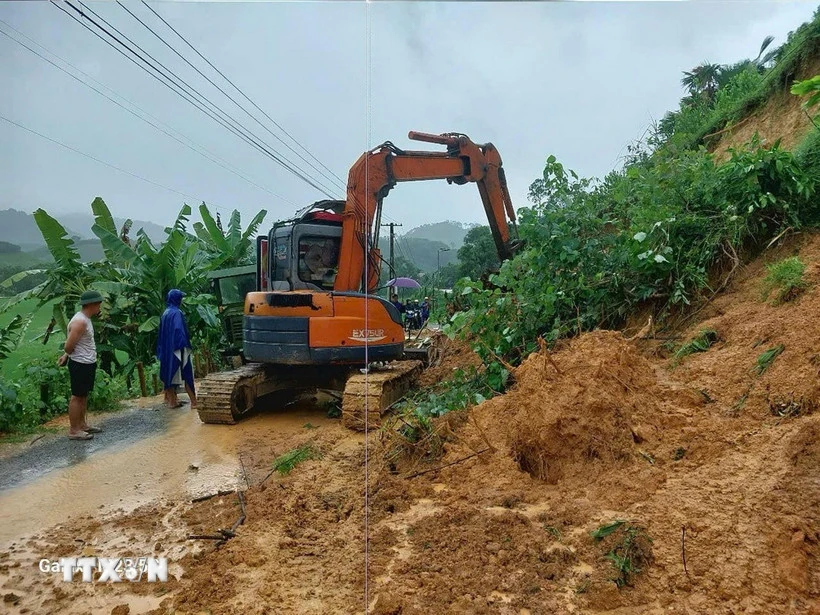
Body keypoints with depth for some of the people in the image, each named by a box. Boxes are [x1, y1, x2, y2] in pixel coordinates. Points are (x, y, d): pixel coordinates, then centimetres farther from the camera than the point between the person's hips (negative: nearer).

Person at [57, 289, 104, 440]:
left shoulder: (85, 319, 9)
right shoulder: (80, 322, -23)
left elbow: (70, 345, 17)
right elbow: (69, 346, -22)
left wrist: (66, 355, 6)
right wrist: (67, 355, -2)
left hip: (88, 363, 10)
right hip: (80, 365, -10)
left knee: (84, 395, 18)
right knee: (77, 396, 0)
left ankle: (82, 424, 29)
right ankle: (74, 430, 8)